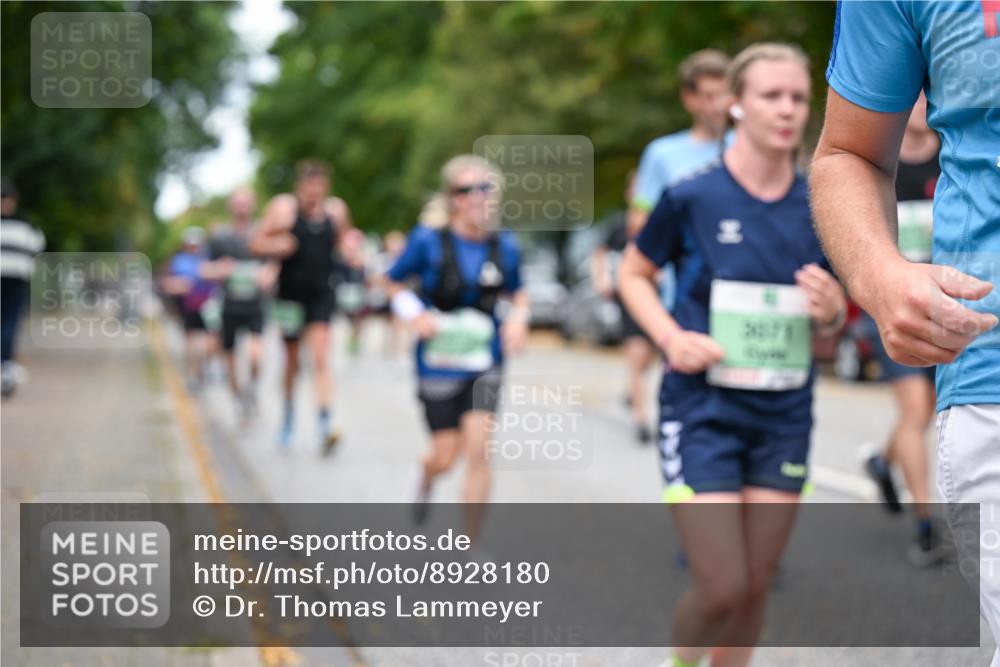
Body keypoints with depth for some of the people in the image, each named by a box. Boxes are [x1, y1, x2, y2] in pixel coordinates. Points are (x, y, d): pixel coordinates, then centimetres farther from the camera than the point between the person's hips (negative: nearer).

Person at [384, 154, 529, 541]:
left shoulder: (504, 247, -4)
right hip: (439, 362, -1)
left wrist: (518, 319, -6)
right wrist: (415, 315, -15)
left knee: (477, 451, -9)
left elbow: (518, 294, 13)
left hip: (484, 365, 1)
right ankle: (426, 480, 47)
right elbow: (394, 283, 1)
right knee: (445, 456, 7)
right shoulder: (429, 242, -12)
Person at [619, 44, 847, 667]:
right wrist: (671, 336, -11)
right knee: (721, 589, -9)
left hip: (785, 416, 4)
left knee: (755, 587, 8)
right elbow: (634, 275, 6)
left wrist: (831, 310, -9)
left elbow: (832, 315, 14)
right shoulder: (691, 196, -8)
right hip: (703, 411, -4)